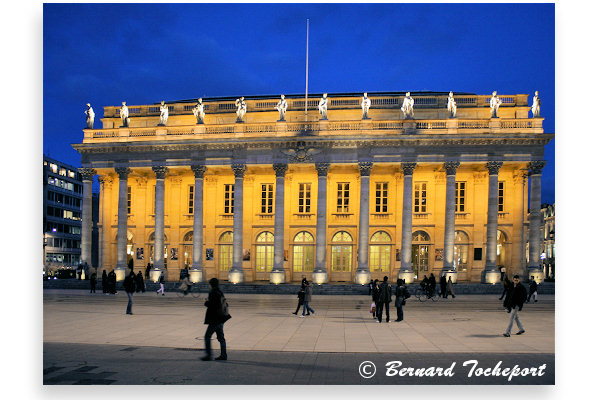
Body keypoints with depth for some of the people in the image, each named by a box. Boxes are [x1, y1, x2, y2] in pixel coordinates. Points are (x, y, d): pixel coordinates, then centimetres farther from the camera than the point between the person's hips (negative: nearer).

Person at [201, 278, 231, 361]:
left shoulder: (213, 293, -15)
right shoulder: (220, 293, 10)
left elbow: (211, 305, -23)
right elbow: (226, 304, 14)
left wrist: (206, 303, -2)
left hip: (215, 319, -9)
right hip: (221, 319, 9)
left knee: (207, 336, 1)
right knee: (220, 337, 14)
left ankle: (209, 355, 2)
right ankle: (223, 355, 17)